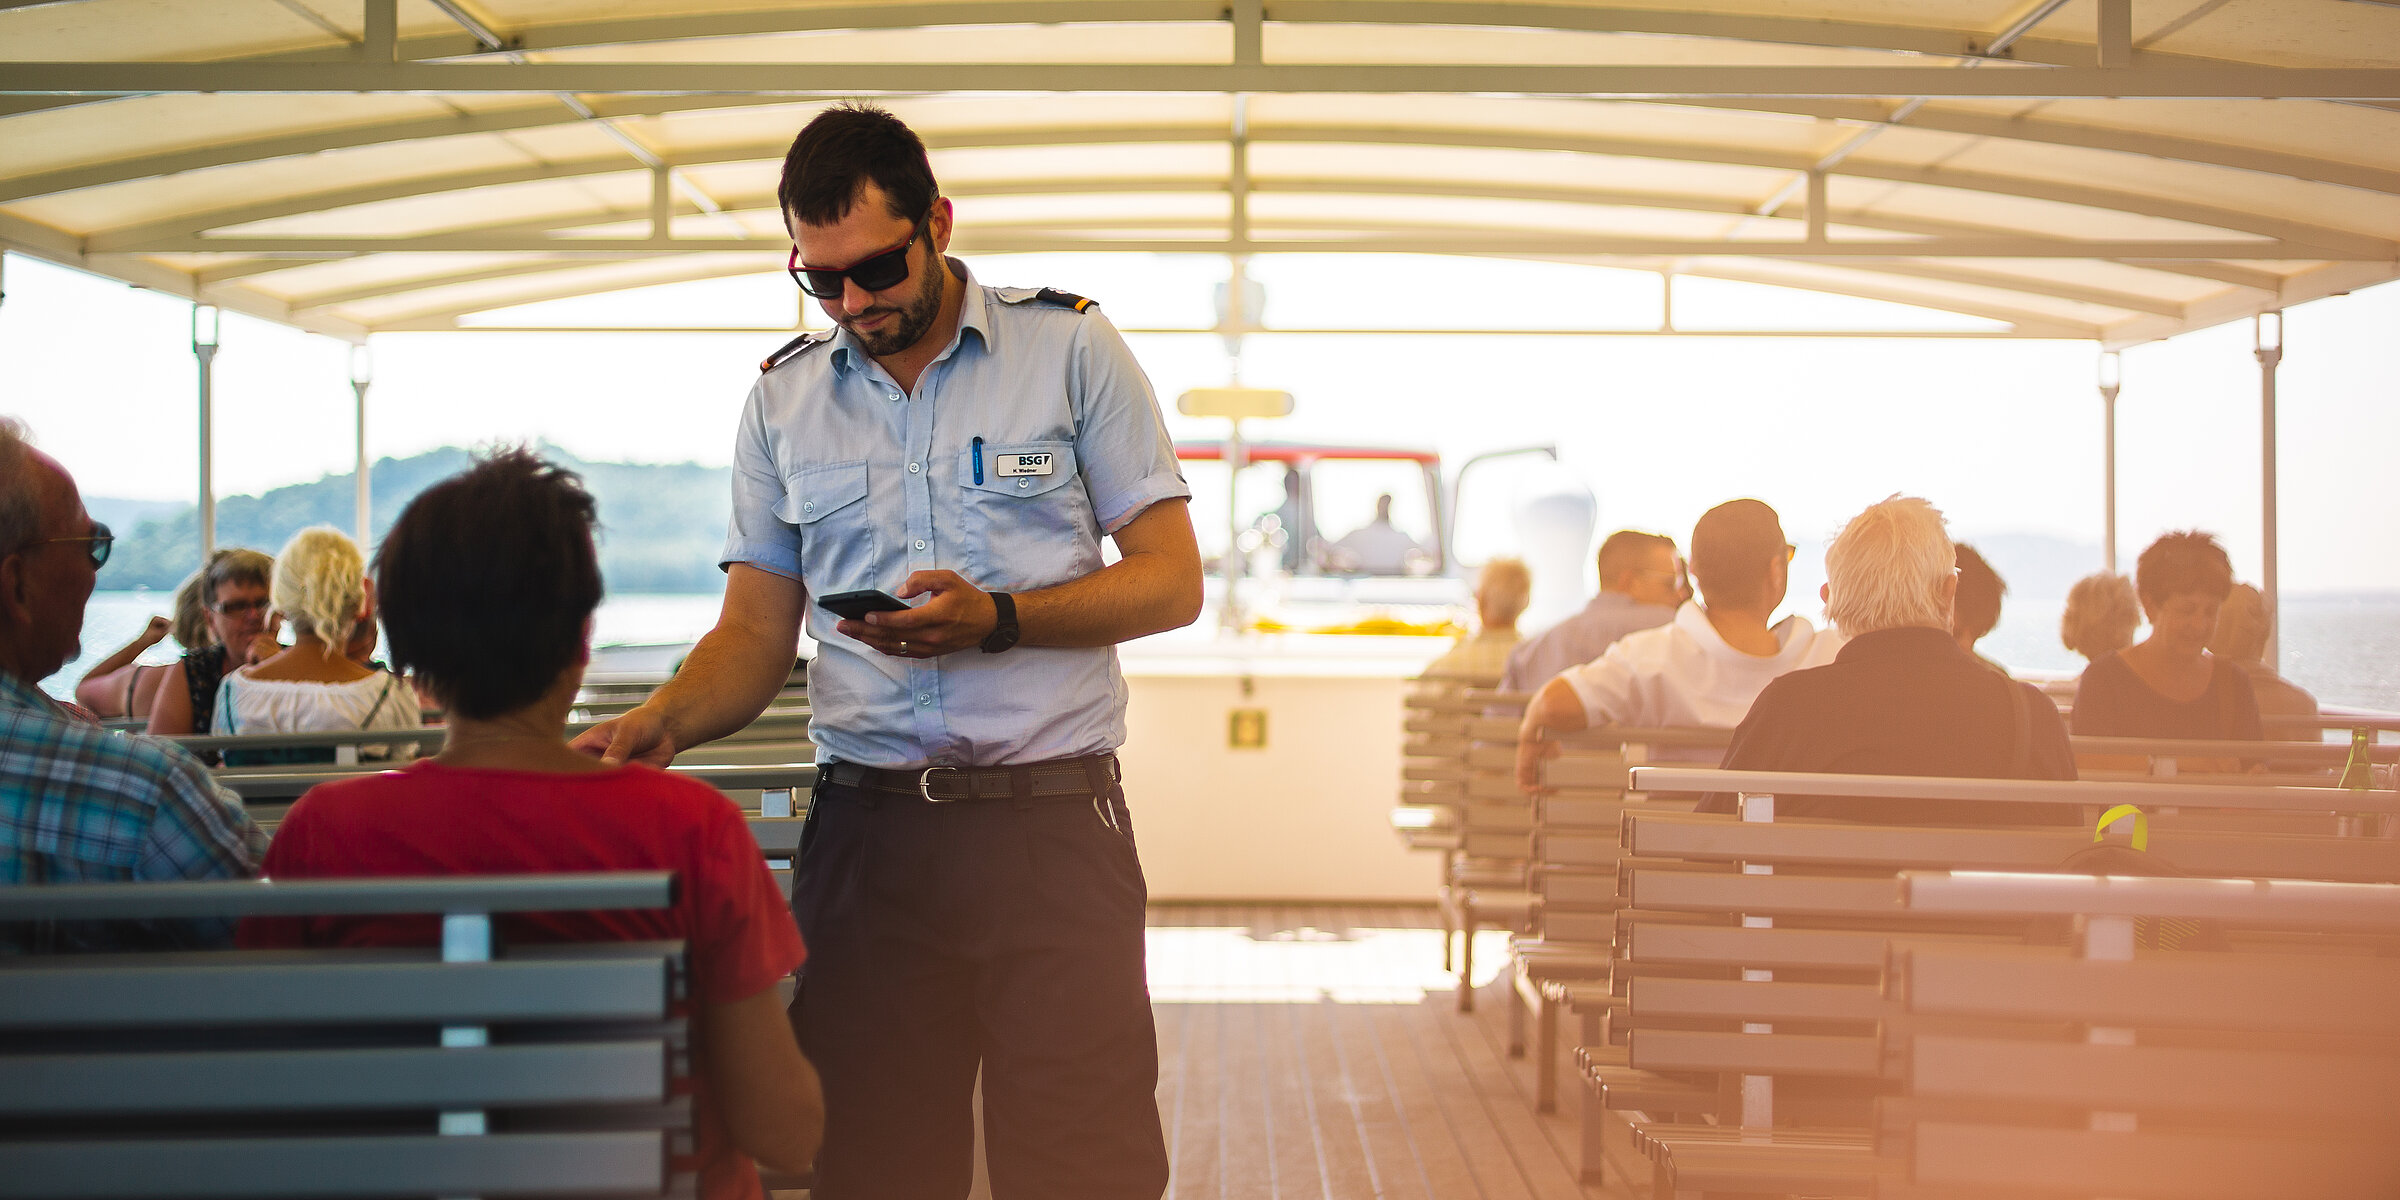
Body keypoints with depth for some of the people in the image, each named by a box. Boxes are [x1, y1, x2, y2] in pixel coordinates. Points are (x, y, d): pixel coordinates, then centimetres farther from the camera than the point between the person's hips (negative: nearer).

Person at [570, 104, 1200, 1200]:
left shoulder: (1072, 349, 3)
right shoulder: (782, 399, 12)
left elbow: (1171, 582, 1)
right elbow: (756, 633, 13)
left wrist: (998, 619, -14)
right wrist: (658, 725, -8)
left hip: (1052, 821, -2)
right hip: (866, 826, 3)